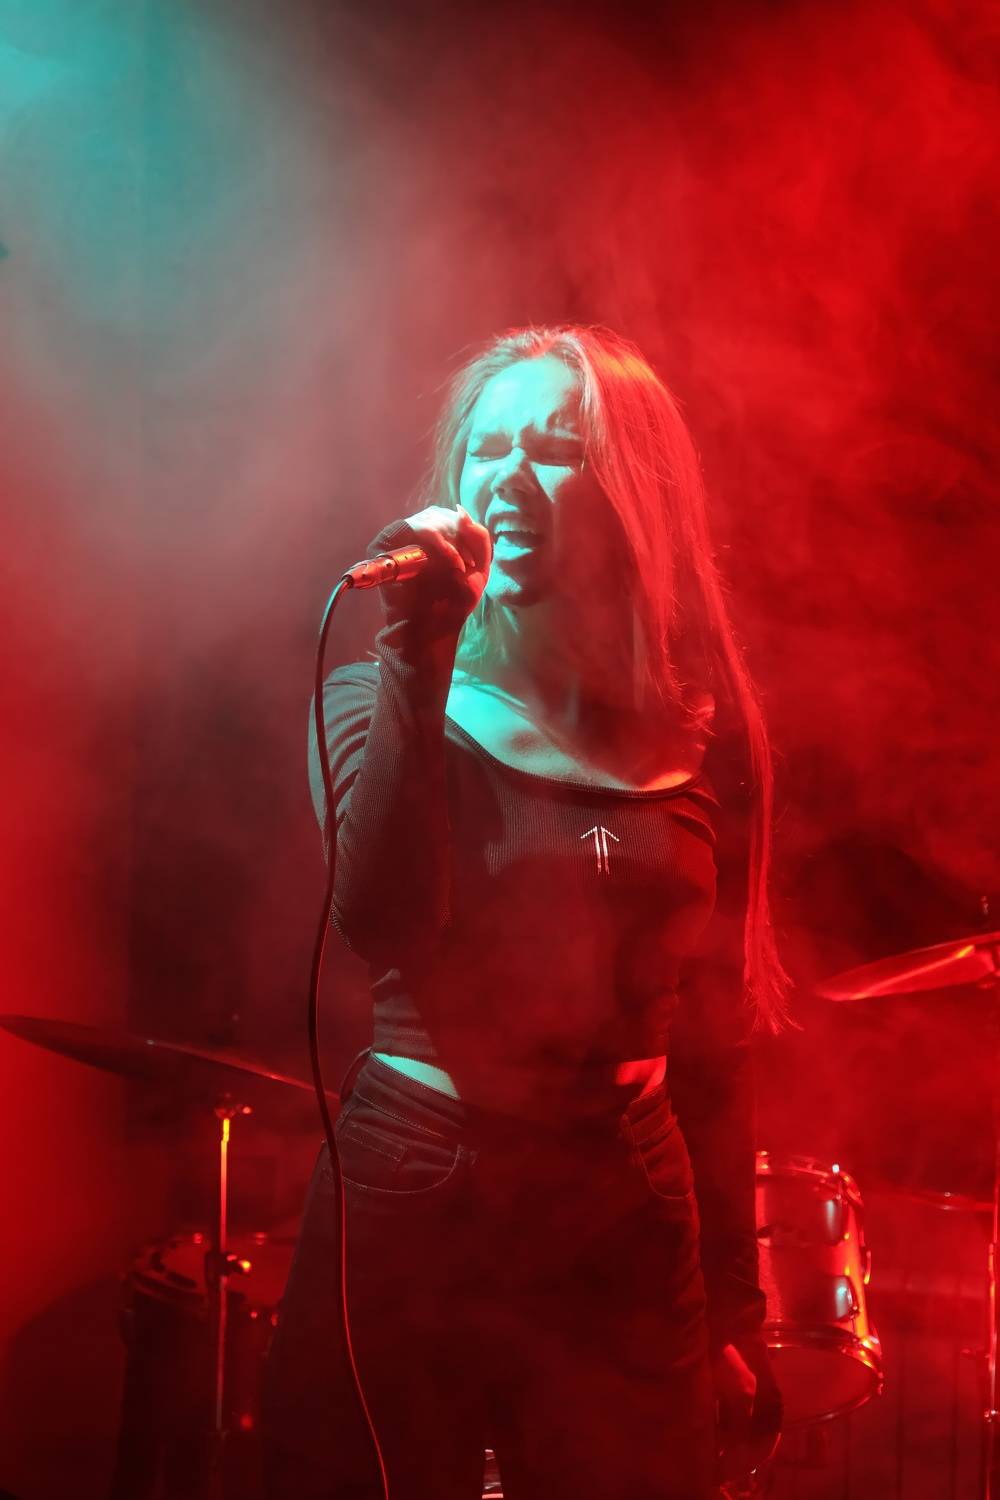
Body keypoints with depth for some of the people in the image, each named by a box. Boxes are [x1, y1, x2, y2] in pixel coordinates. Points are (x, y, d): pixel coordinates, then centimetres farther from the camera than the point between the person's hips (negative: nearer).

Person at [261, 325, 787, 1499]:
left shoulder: (699, 746, 5)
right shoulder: (381, 702, 1)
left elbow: (712, 1047, 8)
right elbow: (381, 920, -18)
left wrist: (736, 1307, 8)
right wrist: (419, 661, -20)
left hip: (625, 1237, 2)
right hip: (404, 1211, -1)